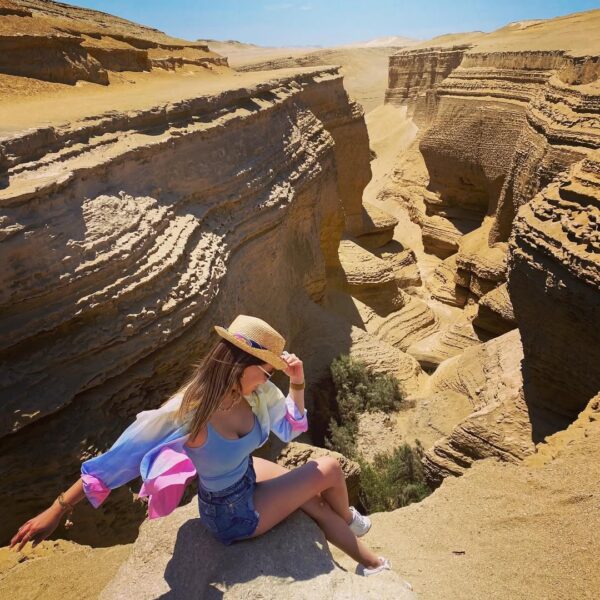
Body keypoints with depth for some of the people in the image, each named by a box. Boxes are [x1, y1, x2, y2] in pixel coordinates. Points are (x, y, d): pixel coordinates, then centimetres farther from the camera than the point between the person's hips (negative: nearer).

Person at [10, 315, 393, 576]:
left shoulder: (255, 393, -17)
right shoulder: (188, 415, -36)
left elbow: (290, 428, -1)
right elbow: (117, 461, -26)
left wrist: (297, 382, -19)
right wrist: (57, 510, -17)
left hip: (249, 474, 6)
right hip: (233, 513, -6)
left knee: (318, 503, 11)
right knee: (330, 469, -9)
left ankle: (372, 564, 44)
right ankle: (350, 520, 28)